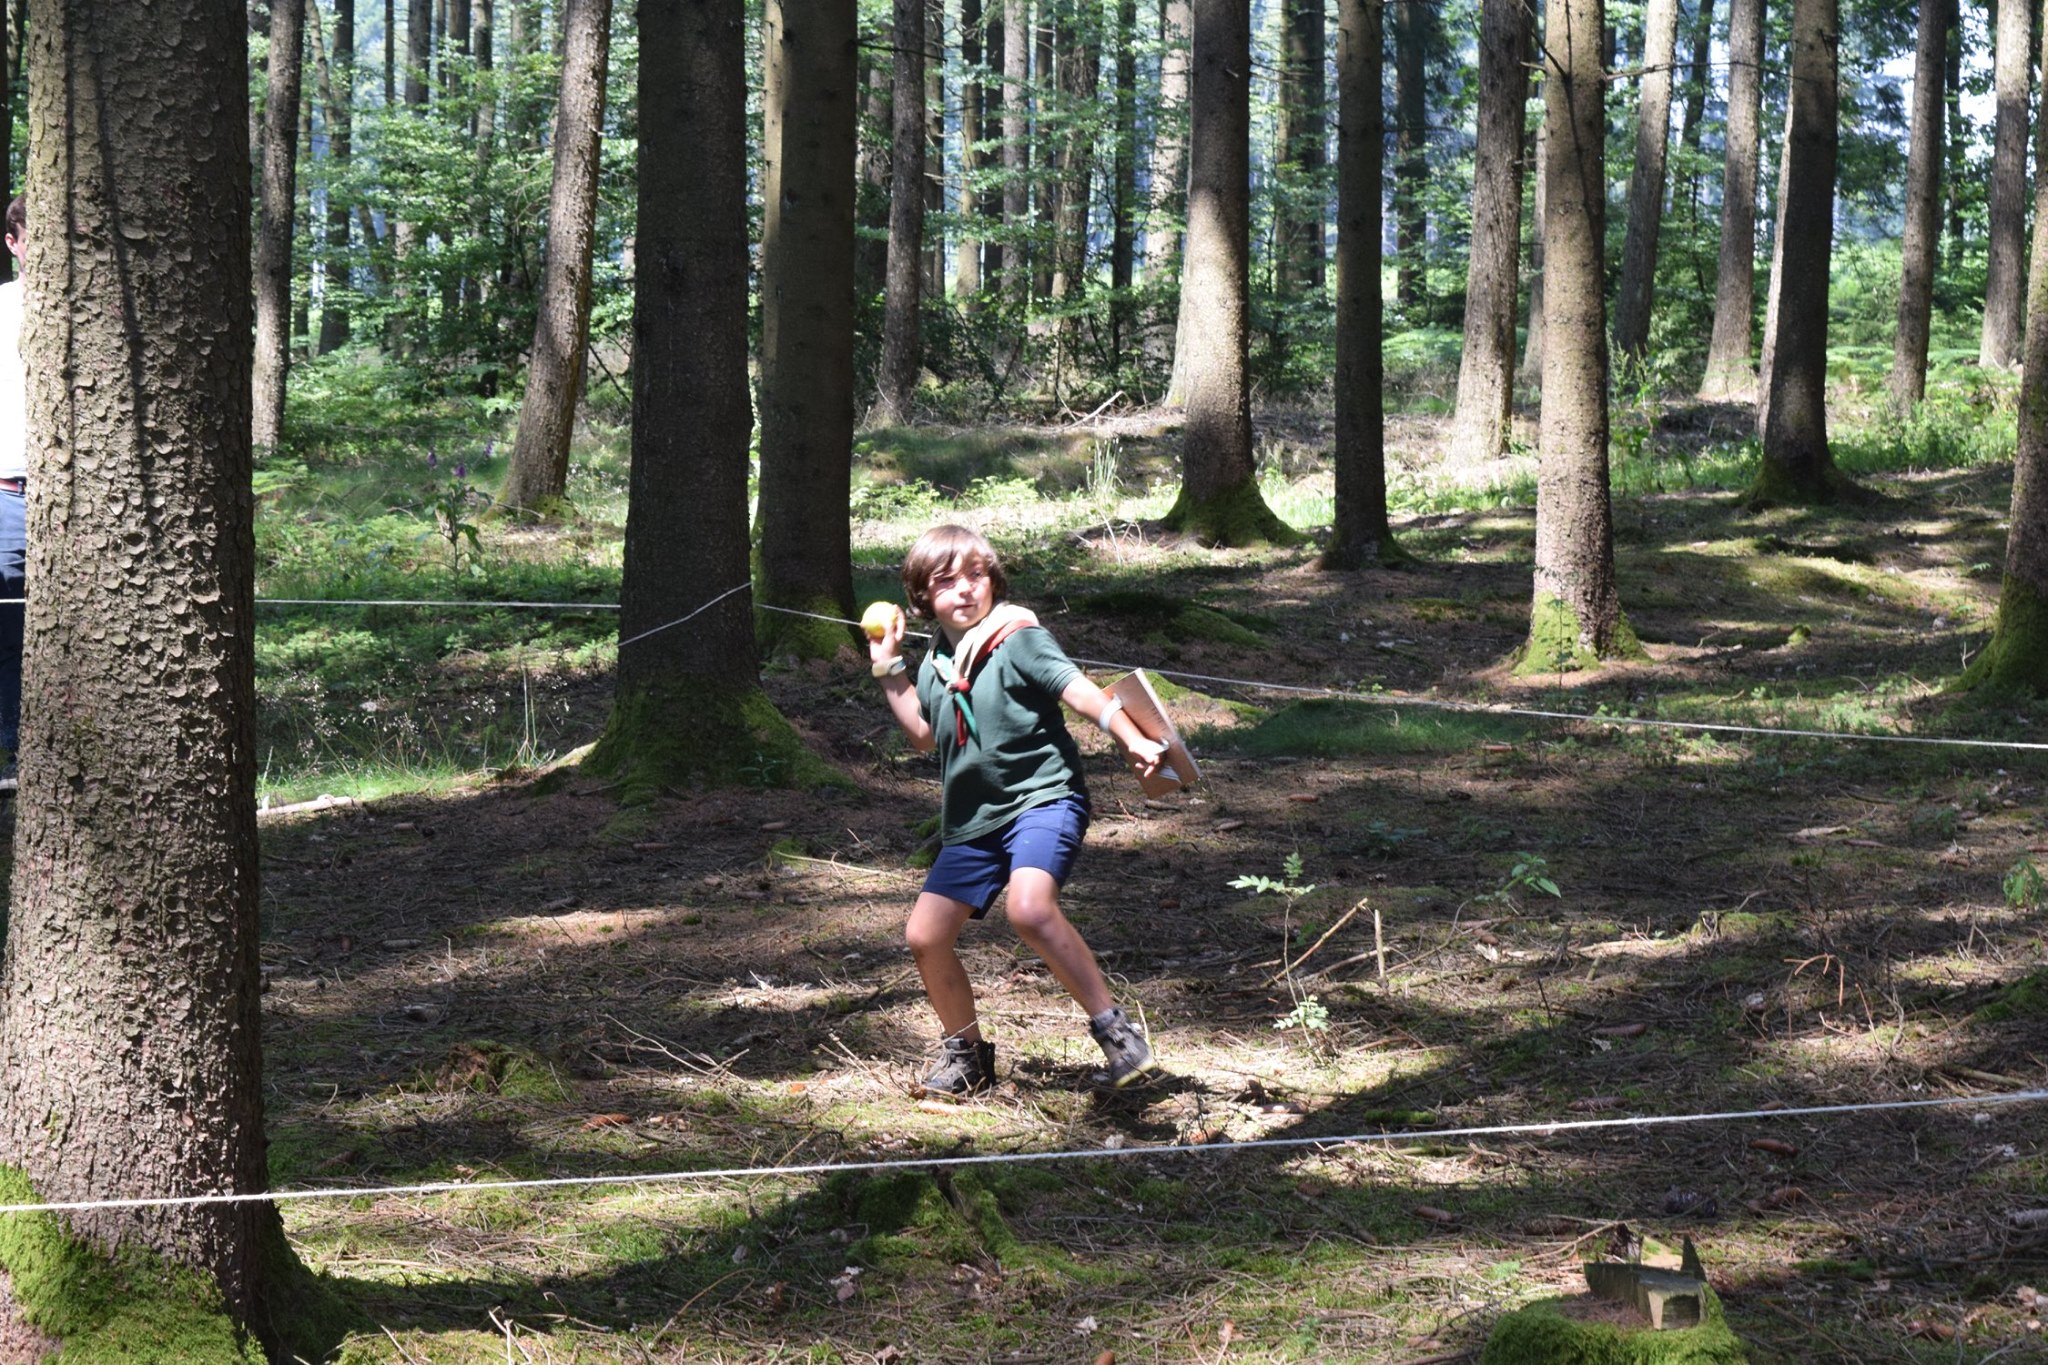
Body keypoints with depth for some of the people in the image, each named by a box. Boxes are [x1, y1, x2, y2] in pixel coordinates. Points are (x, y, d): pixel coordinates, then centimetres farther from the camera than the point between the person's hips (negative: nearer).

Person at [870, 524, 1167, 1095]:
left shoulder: (1019, 639, -8)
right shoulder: (934, 666, 12)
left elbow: (1079, 691, -16)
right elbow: (925, 737, 26)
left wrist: (1132, 741, -28)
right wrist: (889, 671, 19)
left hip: (1041, 798, -7)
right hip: (972, 821, 7)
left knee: (1030, 909, -33)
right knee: (925, 936, 3)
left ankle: (1114, 1027, -24)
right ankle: (967, 1053, 25)